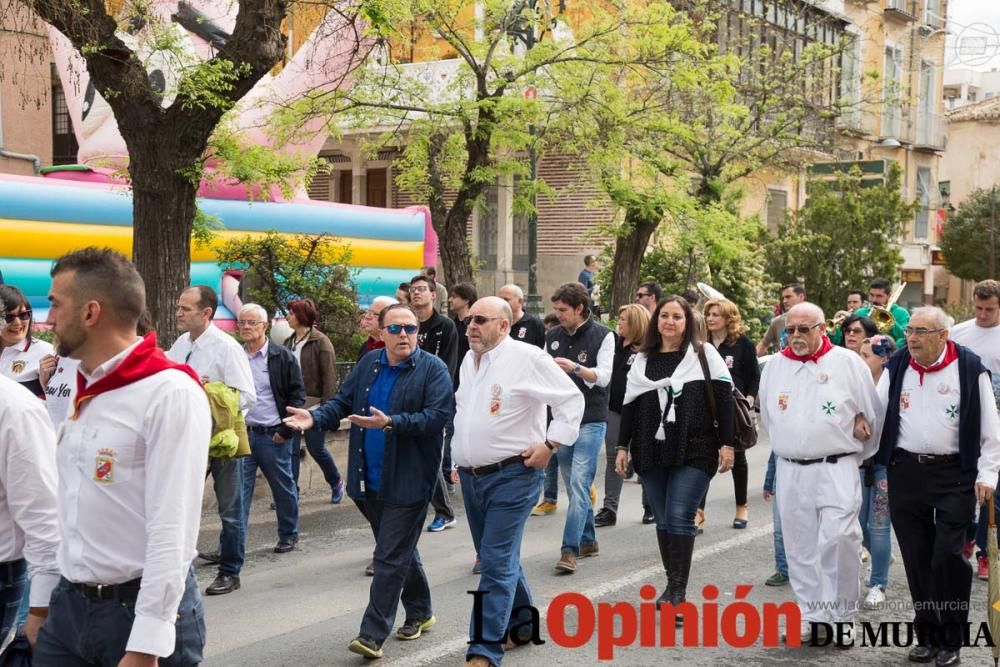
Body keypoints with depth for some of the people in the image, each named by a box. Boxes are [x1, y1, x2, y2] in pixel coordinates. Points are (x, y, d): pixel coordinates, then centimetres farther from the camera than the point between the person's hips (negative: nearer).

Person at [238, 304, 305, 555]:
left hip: (273, 436, -3)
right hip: (242, 433, 3)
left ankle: (289, 534, 25)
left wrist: (286, 431, -10)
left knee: (284, 488, 9)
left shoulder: (283, 357, -4)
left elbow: (297, 396, -4)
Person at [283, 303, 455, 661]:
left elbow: (438, 415, -20)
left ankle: (373, 634, -2)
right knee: (400, 549, 20)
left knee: (390, 557, -6)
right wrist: (316, 417, -12)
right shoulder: (368, 363, 8)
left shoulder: (433, 369, -9)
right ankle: (420, 612, 37)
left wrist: (391, 423, -30)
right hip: (370, 480, 6)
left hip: (407, 481, -6)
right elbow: (343, 401, 8)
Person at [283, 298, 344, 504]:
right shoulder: (289, 342, 10)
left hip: (314, 404, -5)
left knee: (316, 448, 3)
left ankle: (336, 482, 26)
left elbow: (329, 376, -12)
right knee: (290, 449, 2)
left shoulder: (320, 342, -8)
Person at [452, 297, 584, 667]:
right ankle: (521, 625, 36)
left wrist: (550, 445, -15)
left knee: (498, 562, -9)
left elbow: (571, 399, -12)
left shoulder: (527, 358, -12)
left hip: (510, 476, -8)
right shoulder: (469, 361, 11)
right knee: (498, 558, 18)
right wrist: (460, 456, 19)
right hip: (471, 476, 8)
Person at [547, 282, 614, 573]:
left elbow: (603, 377, -11)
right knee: (574, 486, 11)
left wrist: (575, 367, -25)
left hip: (591, 420, -5)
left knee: (579, 484, -13)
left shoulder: (603, 336, -4)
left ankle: (570, 550, -16)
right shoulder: (552, 337, 10)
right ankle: (588, 541, 25)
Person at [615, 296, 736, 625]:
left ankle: (678, 591, -9)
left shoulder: (704, 354, 2)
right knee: (663, 520, 7)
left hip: (694, 451, -4)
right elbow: (630, 405, 14)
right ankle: (672, 585, 17)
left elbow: (724, 399, -1)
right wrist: (623, 446, 10)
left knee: (679, 518, -12)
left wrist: (726, 443, -7)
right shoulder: (642, 360, 12)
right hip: (651, 452, 4)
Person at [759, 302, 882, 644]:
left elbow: (872, 414, 4)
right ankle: (810, 613, 17)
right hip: (790, 471, 4)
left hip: (836, 470, -4)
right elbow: (768, 416, 17)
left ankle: (841, 615, 0)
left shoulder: (848, 363, -3)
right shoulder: (775, 366, 7)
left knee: (838, 540, -13)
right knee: (800, 545, 7)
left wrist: (852, 455, 11)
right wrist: (794, 447, 14)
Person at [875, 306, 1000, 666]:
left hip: (953, 475, -3)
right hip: (905, 473, 3)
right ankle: (927, 635, 19)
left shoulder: (970, 368, -5)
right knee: (916, 559, 7)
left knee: (948, 557, -6)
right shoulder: (896, 367, 4)